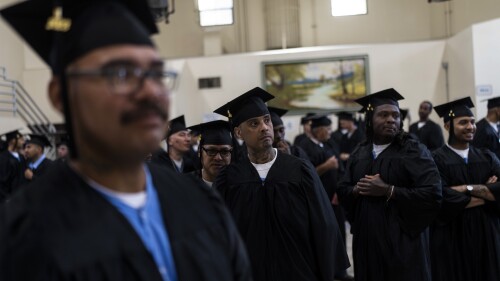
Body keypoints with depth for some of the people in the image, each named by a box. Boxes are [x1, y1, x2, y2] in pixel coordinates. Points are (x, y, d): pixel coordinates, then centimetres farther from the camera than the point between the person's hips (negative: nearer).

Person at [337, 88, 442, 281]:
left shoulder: (414, 151, -7)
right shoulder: (359, 153, 9)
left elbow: (433, 194, -16)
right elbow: (342, 189, 12)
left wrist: (388, 190, -19)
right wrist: (356, 190, -10)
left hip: (402, 241, -4)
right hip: (366, 240, 5)